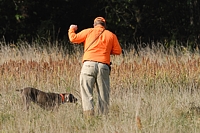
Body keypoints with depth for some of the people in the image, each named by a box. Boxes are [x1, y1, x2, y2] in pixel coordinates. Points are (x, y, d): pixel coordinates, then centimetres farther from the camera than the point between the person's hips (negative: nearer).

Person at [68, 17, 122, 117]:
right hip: (104, 66, 2)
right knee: (103, 94, 5)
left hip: (89, 64, -2)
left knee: (86, 91, -6)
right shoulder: (111, 35, 14)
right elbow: (118, 51, 13)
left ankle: (88, 113, -22)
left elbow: (73, 38, 10)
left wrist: (71, 29, 30)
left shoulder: (89, 32, 10)